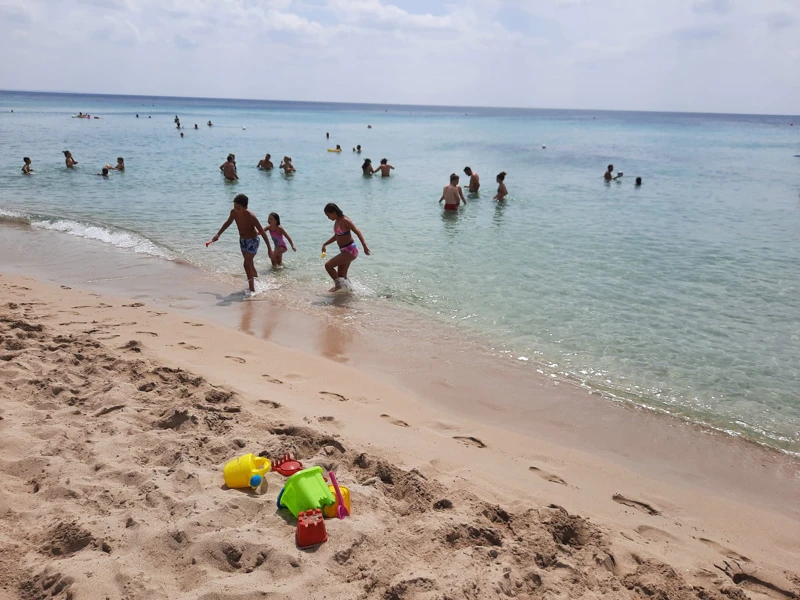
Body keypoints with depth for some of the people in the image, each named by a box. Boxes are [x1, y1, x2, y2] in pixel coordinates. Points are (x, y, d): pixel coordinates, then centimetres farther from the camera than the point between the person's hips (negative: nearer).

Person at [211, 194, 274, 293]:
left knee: (247, 264, -15)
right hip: (242, 240, 7)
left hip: (252, 241, -7)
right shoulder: (233, 212, -12)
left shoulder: (250, 216, -29)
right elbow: (228, 222, 11)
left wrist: (269, 248, -24)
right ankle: (256, 281, 39)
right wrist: (218, 234, 9)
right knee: (249, 264, 18)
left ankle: (252, 290, -9)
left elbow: (262, 231, -24)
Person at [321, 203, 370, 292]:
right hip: (345, 251, 10)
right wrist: (325, 244, 21)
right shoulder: (337, 221, 9)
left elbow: (358, 232, -22)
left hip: (350, 251, -10)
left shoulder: (345, 221, -17)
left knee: (328, 265, -13)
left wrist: (364, 246, -32)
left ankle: (338, 284, 3)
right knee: (342, 276, 14)